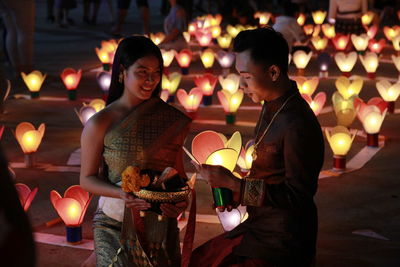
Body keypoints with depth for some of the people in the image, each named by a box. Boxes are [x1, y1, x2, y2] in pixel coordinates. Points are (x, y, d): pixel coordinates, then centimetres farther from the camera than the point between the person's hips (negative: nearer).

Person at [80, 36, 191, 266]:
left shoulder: (171, 119, 1)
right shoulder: (100, 124, -8)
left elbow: (178, 170, 9)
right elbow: (87, 178, -3)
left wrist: (182, 200, -10)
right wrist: (122, 194, -20)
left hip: (161, 223, 3)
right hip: (116, 225, -3)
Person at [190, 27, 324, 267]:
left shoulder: (298, 125, -24)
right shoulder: (272, 107, 6)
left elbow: (297, 195, -23)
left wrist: (233, 183, -23)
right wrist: (235, 193, 8)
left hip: (283, 240, -10)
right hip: (259, 227, 10)